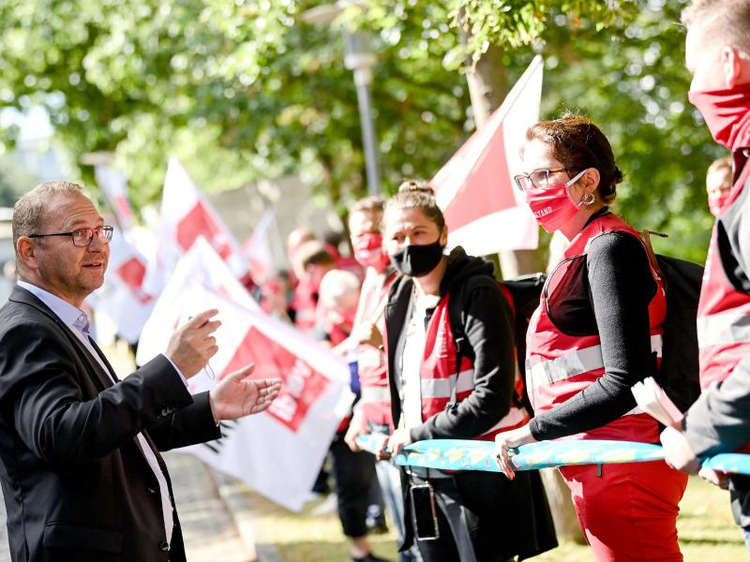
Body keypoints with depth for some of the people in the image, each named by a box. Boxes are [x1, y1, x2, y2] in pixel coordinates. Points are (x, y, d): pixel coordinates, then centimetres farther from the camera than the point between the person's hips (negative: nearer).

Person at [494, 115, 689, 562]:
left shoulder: (609, 248, -14)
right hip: (602, 464, 10)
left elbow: (625, 381, -22)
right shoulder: (588, 250, 16)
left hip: (621, 469, -10)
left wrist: (534, 431, -18)